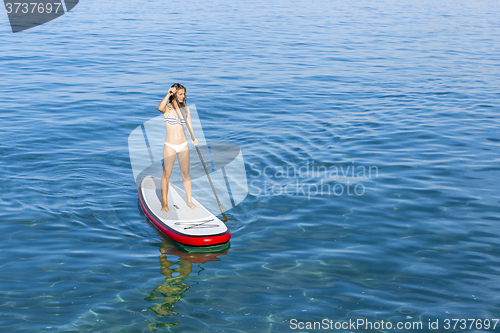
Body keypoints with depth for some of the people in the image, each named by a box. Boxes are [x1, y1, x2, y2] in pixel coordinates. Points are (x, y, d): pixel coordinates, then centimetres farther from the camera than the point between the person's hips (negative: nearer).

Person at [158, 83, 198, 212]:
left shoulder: (185, 109, 5)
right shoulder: (167, 108, -8)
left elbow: (189, 126, 0)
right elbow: (160, 108, -34)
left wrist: (193, 139, -18)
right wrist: (169, 94, -33)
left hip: (183, 145, 4)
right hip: (170, 146, -4)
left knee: (186, 173, 11)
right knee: (166, 174, 2)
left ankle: (189, 200, 23)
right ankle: (164, 203, 12)